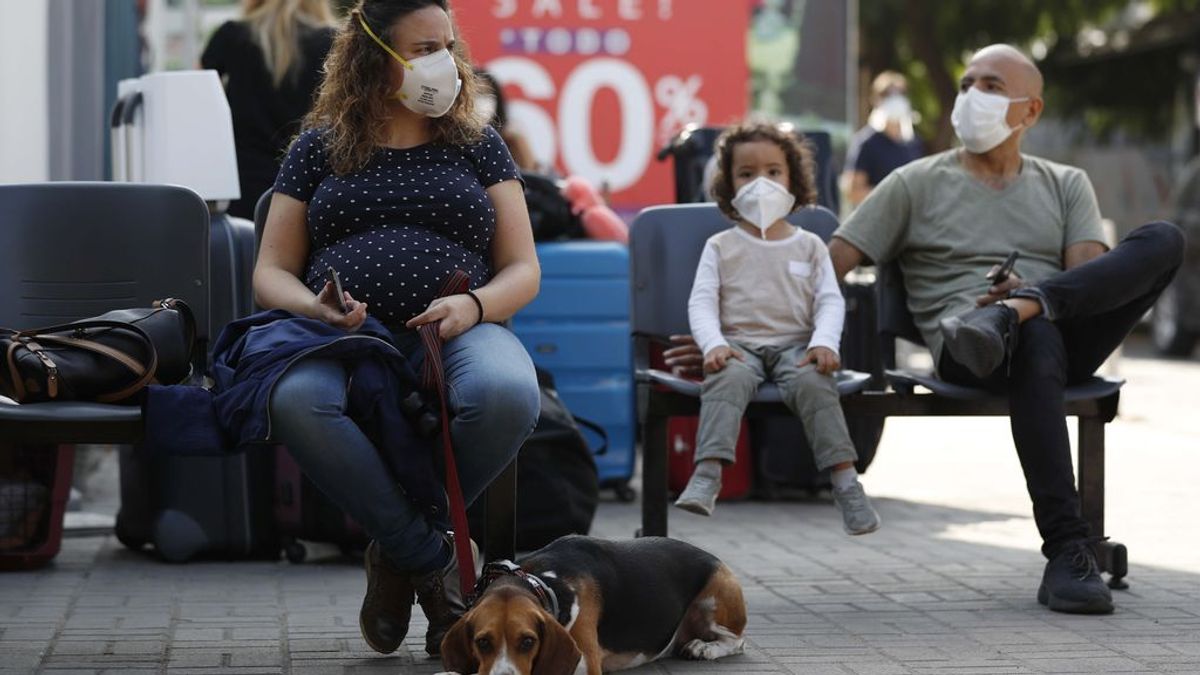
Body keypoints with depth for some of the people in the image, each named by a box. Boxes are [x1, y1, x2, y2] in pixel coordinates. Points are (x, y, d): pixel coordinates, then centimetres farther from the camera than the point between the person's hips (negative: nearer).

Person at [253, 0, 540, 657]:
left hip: (455, 334, 1)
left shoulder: (477, 145, 18)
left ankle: (398, 551, -13)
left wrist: (472, 305, -11)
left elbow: (523, 271, 13)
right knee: (296, 401, -39)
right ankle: (433, 560, -24)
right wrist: (317, 308, -10)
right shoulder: (319, 148, 17)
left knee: (506, 395, -38)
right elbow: (271, 274, 14)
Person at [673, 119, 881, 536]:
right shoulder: (721, 247, 13)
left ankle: (845, 479, -35)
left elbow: (830, 301, 6)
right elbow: (701, 302, 4)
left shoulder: (810, 246, 15)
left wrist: (825, 343, -15)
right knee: (727, 379, -35)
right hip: (740, 347, 0)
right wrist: (714, 344, -16)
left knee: (813, 382, -33)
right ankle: (708, 474, -49)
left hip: (795, 345, 0)